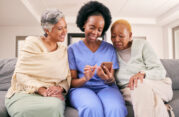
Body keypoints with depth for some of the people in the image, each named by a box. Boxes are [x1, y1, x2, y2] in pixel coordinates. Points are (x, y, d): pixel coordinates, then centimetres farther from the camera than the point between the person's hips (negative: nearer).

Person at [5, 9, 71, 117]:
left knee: (54, 107, -34)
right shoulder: (32, 43, 0)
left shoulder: (64, 50, 12)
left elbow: (68, 77, 9)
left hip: (52, 96, 2)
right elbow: (20, 73, -7)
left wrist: (60, 88, -14)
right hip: (25, 93, -1)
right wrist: (42, 90, -21)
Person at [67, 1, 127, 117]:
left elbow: (112, 81, 7)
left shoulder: (110, 48, 9)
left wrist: (109, 79, -19)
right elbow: (72, 82, 0)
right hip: (81, 88, -1)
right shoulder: (72, 49, 5)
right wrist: (85, 79, -22)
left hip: (106, 87, 2)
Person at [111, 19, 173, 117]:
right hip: (128, 90, 1)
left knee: (141, 85, -35)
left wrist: (143, 74, -24)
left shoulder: (142, 44, 4)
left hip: (156, 86, 0)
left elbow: (161, 71, -3)